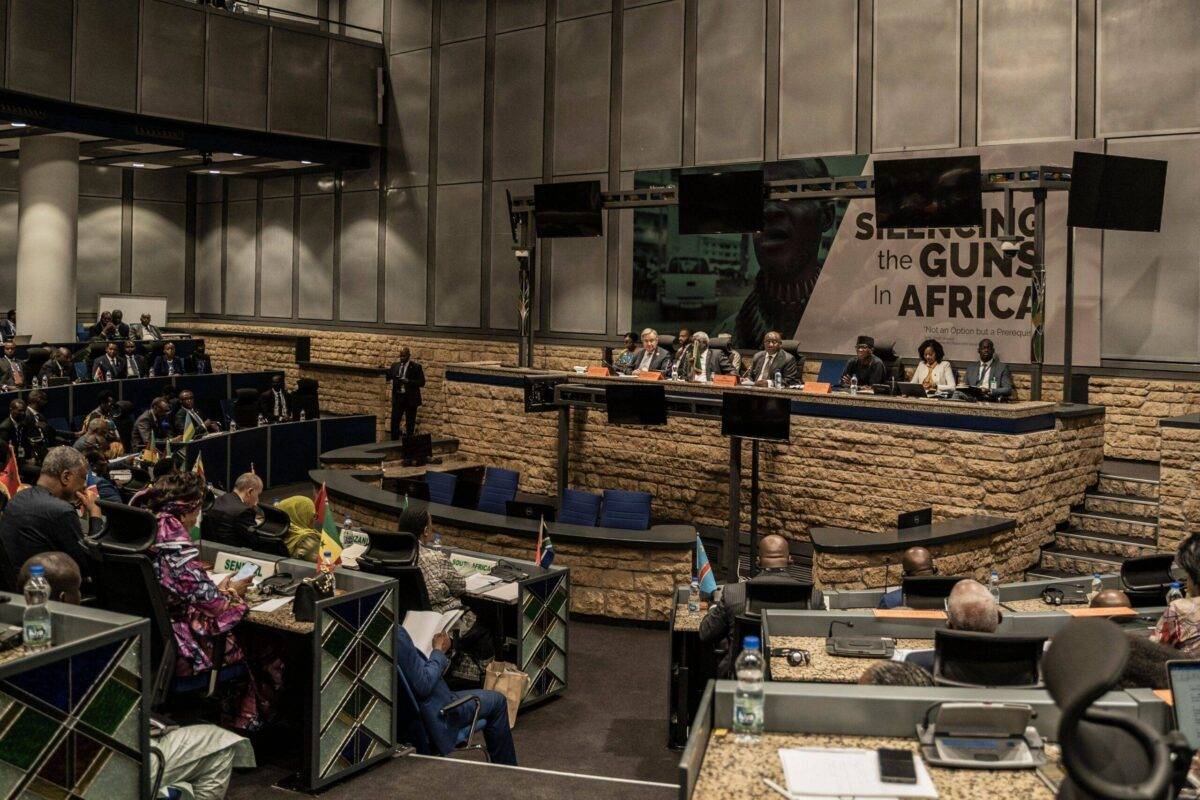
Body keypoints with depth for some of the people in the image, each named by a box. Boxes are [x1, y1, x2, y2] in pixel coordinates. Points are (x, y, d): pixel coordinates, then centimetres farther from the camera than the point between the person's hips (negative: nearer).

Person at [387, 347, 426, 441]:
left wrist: (409, 381, -19)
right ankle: (394, 442, 8)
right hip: (397, 398, 3)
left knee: (410, 423, 4)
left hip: (410, 399, -3)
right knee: (394, 421, 0)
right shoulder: (395, 366, 10)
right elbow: (387, 377, 8)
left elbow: (422, 382, -7)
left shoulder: (416, 367, -4)